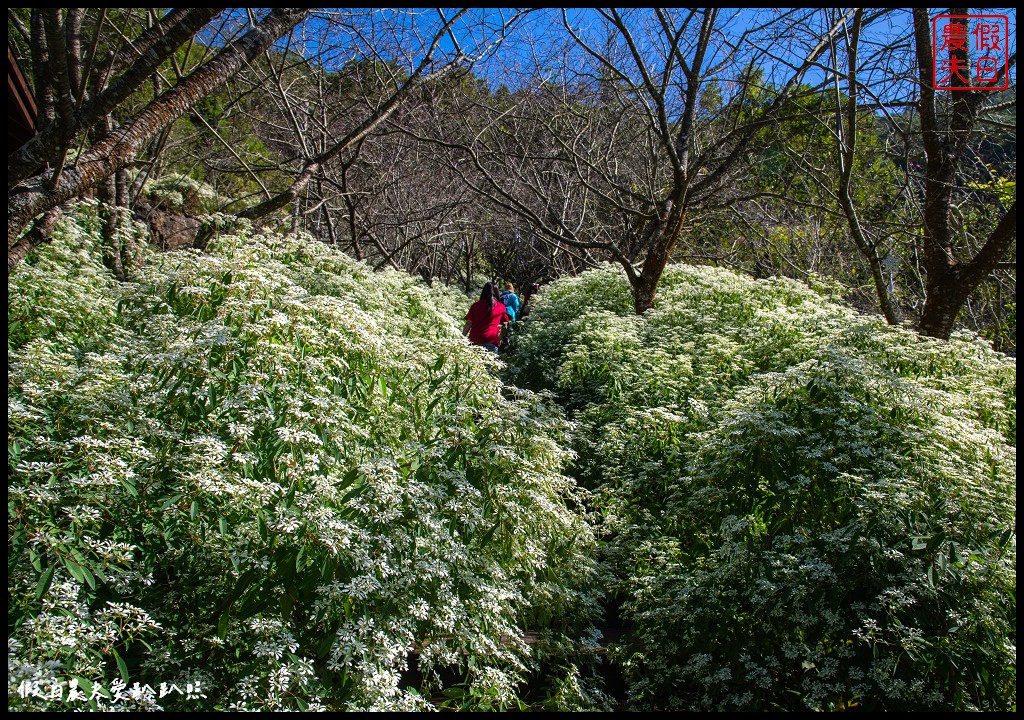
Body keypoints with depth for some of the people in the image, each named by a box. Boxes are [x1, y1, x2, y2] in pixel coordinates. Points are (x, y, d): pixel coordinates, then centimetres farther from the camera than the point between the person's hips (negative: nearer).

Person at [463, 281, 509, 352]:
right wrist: (500, 339, 24)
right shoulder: (501, 307, 6)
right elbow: (504, 326, 11)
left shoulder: (476, 305, 5)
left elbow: (468, 324, 2)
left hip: (474, 341, 1)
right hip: (492, 342, -1)